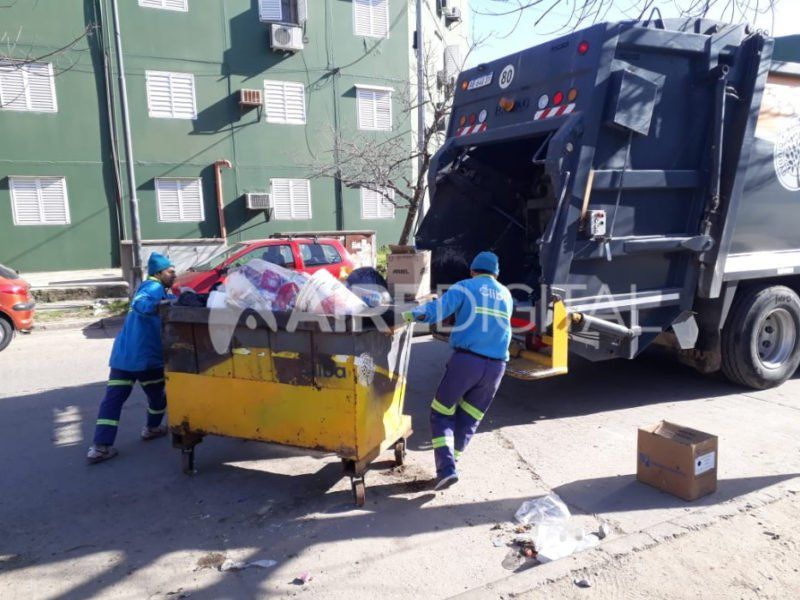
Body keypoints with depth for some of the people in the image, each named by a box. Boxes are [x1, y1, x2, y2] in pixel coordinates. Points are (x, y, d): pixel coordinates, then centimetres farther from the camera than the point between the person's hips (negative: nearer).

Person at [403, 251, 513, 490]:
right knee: (469, 419, 18)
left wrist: (409, 315, -3)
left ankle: (446, 468, -4)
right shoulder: (506, 295, 18)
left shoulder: (465, 287, 3)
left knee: (441, 413, 8)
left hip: (465, 360, -4)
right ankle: (452, 459, 24)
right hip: (496, 366, 4)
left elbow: (435, 310, -13)